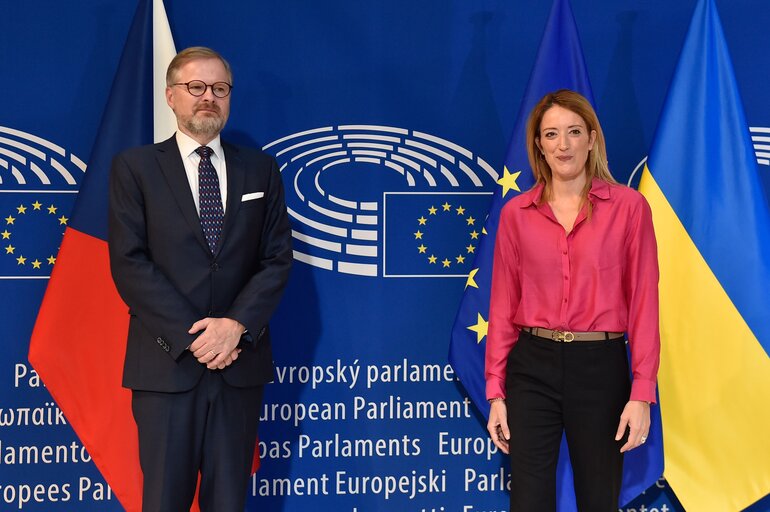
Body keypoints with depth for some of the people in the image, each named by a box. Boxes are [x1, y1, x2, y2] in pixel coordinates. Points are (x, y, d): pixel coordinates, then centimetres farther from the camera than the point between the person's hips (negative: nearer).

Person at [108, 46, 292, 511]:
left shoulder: (260, 169, 11)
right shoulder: (135, 167, 3)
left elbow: (278, 257, 5)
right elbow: (129, 263, -5)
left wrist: (237, 324, -11)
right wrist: (189, 335, -13)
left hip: (241, 360, 2)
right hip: (166, 363, -2)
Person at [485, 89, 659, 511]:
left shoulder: (628, 206, -2)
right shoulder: (516, 213, 4)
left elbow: (643, 301, -4)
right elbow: (503, 305, 5)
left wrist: (642, 393, -10)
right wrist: (496, 392, 1)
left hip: (601, 369, -1)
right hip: (532, 368, 1)